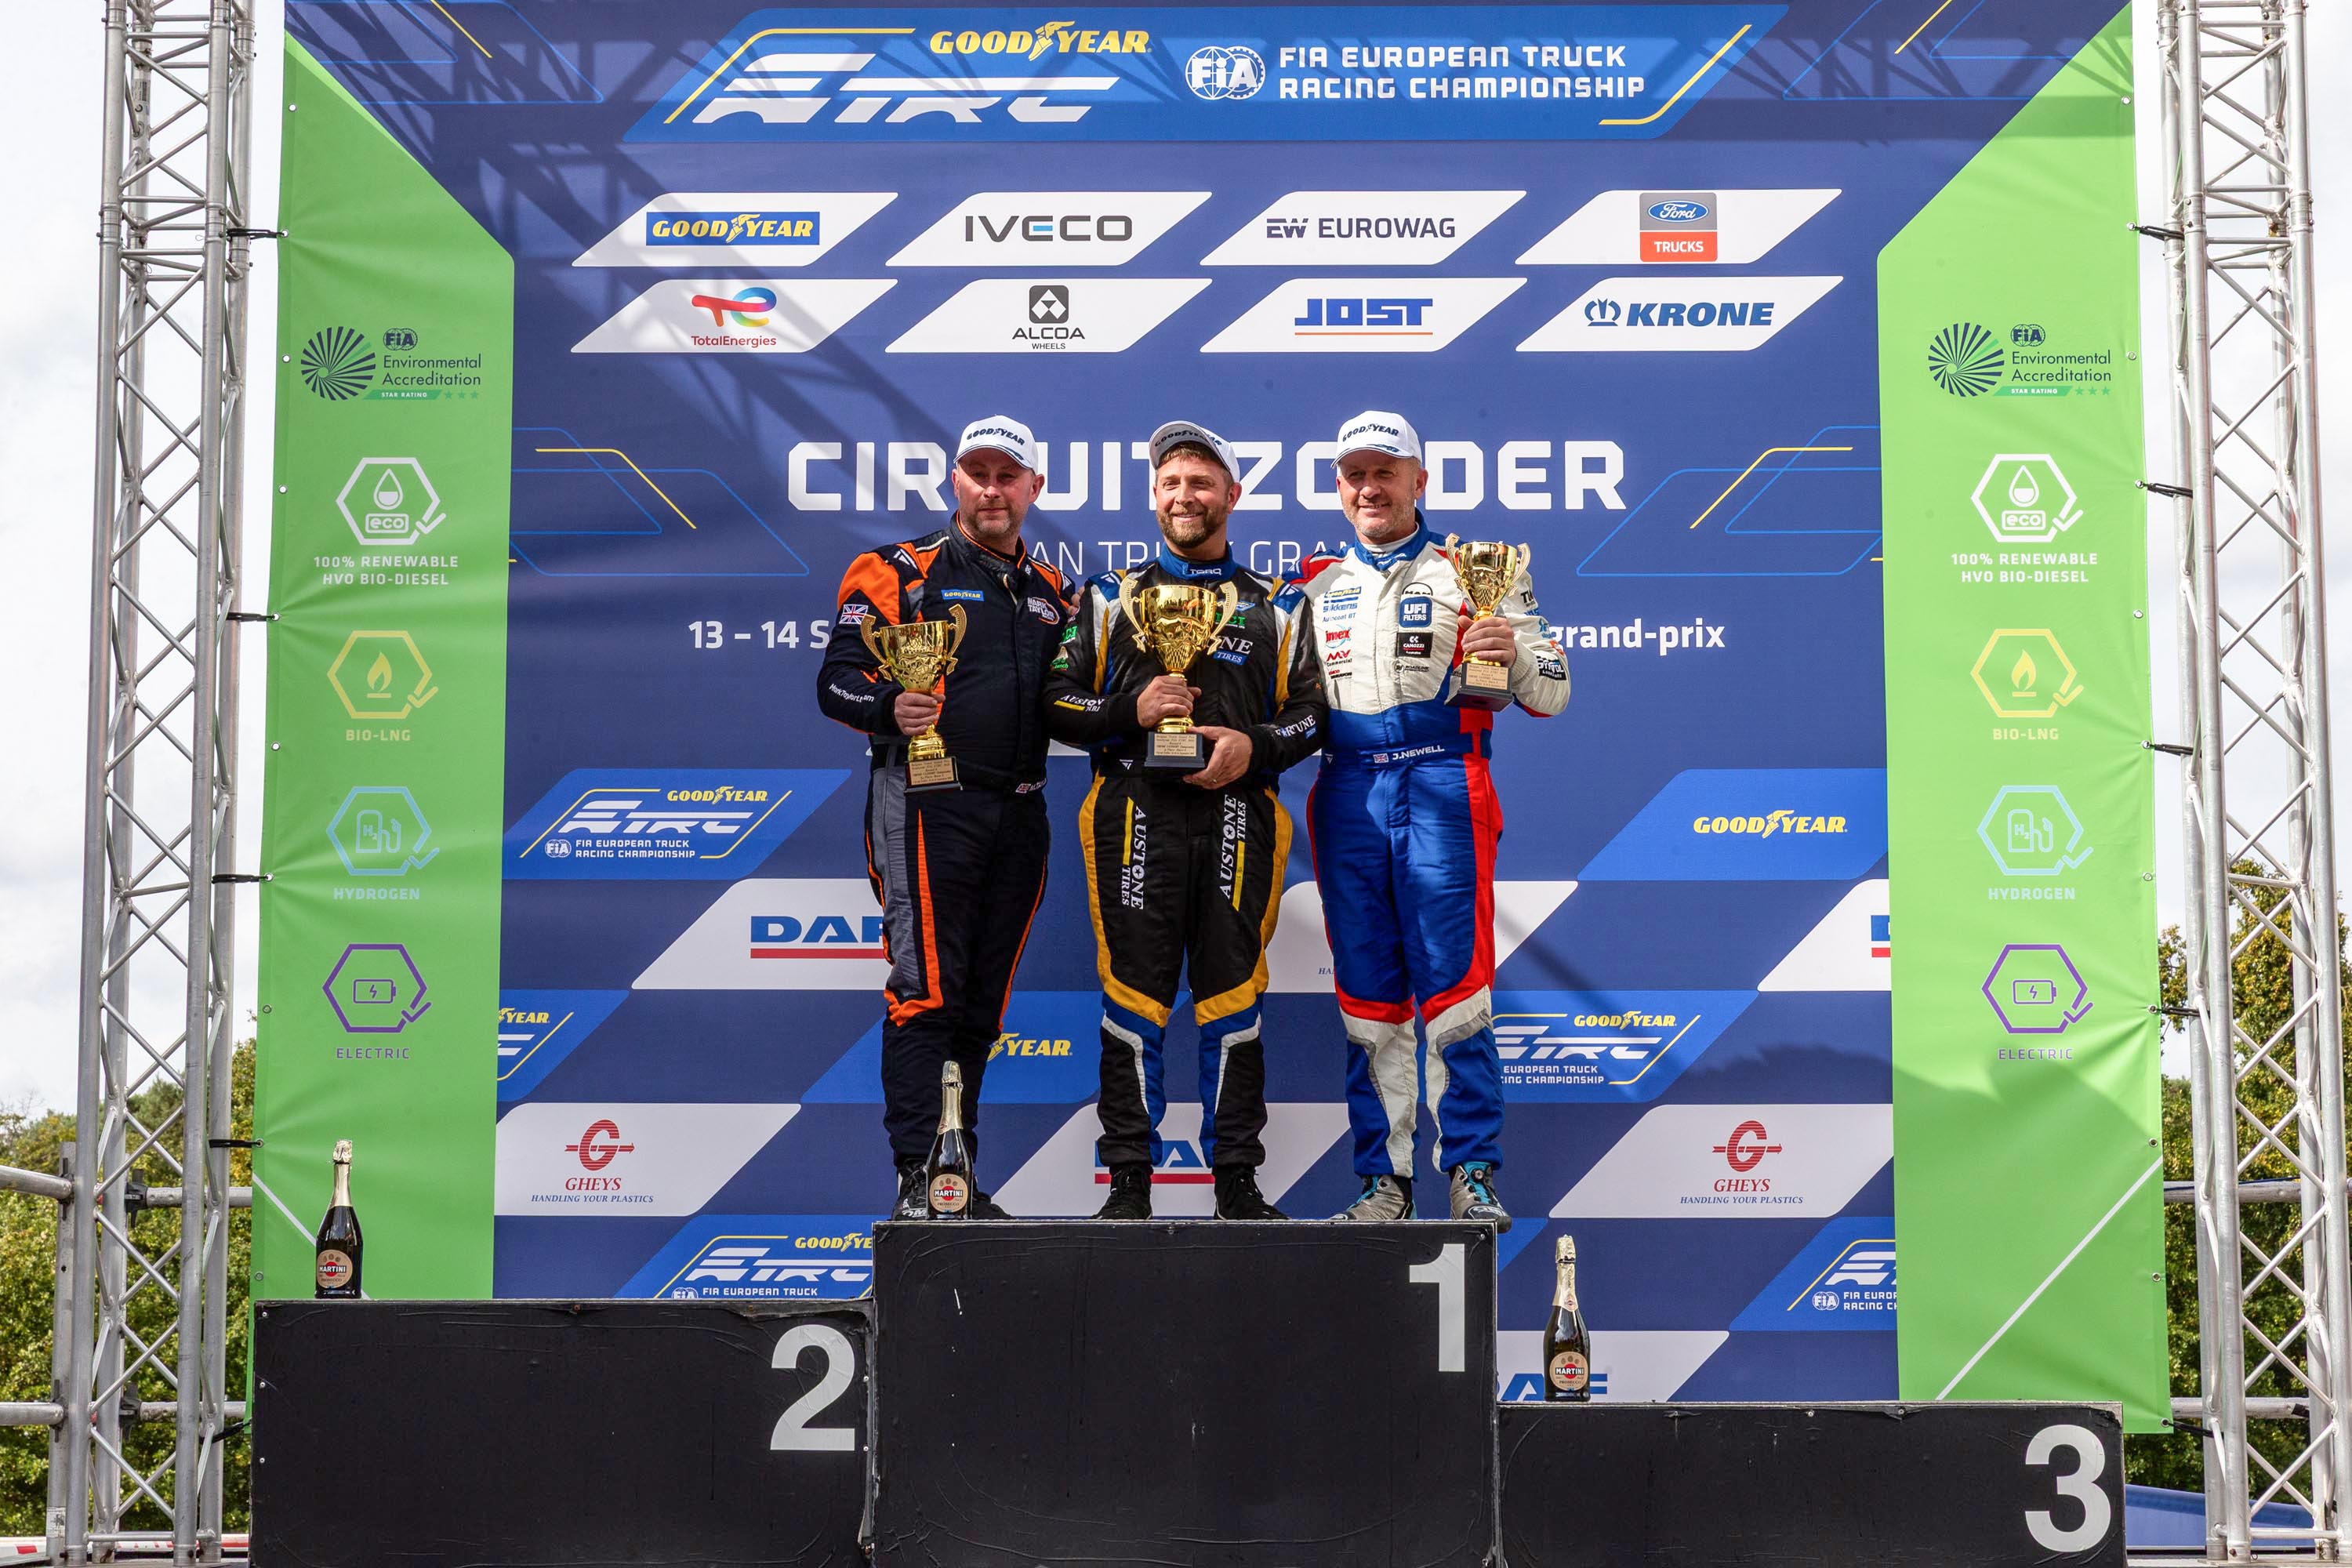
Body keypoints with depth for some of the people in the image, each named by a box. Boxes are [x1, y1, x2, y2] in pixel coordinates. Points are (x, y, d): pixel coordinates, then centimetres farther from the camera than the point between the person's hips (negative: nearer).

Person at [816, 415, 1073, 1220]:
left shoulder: (1052, 592, 19)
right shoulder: (900, 573, 2)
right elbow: (837, 678, -5)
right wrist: (888, 707, -24)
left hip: (1017, 814, 6)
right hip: (927, 805, -6)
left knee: (981, 1005, 10)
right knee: (925, 995, -12)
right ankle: (918, 1180, -12)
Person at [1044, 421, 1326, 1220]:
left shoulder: (1274, 608, 14)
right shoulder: (1110, 598, 13)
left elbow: (1312, 712, 9)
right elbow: (1059, 701, 7)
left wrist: (1253, 746, -9)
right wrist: (1130, 712, -9)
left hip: (1237, 816, 1)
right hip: (1136, 813, 0)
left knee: (1232, 996, 2)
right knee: (1135, 996, -1)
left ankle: (1237, 1179, 9)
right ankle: (1129, 1181, 5)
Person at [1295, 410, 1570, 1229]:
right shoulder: (1315, 587, 19)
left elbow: (1552, 695, 5)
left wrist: (1519, 653, -15)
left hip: (1441, 790, -3)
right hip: (1347, 794, 4)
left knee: (1452, 984, -8)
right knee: (1366, 996, 4)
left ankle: (1471, 1172, -3)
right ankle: (1383, 1178, 9)